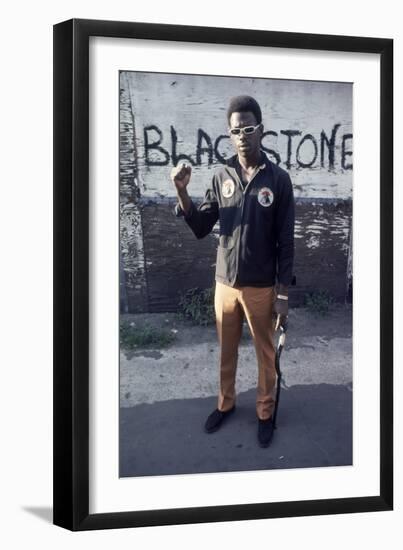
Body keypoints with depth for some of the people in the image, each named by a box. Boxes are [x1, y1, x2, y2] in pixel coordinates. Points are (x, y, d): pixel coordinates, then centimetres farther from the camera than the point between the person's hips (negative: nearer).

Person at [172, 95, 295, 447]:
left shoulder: (278, 179, -10)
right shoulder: (221, 177, -1)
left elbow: (286, 242, -7)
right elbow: (200, 229, 1)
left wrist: (283, 293, -8)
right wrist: (182, 193, -15)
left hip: (261, 287, -3)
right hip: (225, 284, 3)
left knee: (266, 354, 13)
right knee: (227, 350, 19)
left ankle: (265, 413, 32)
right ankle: (226, 403, 40)